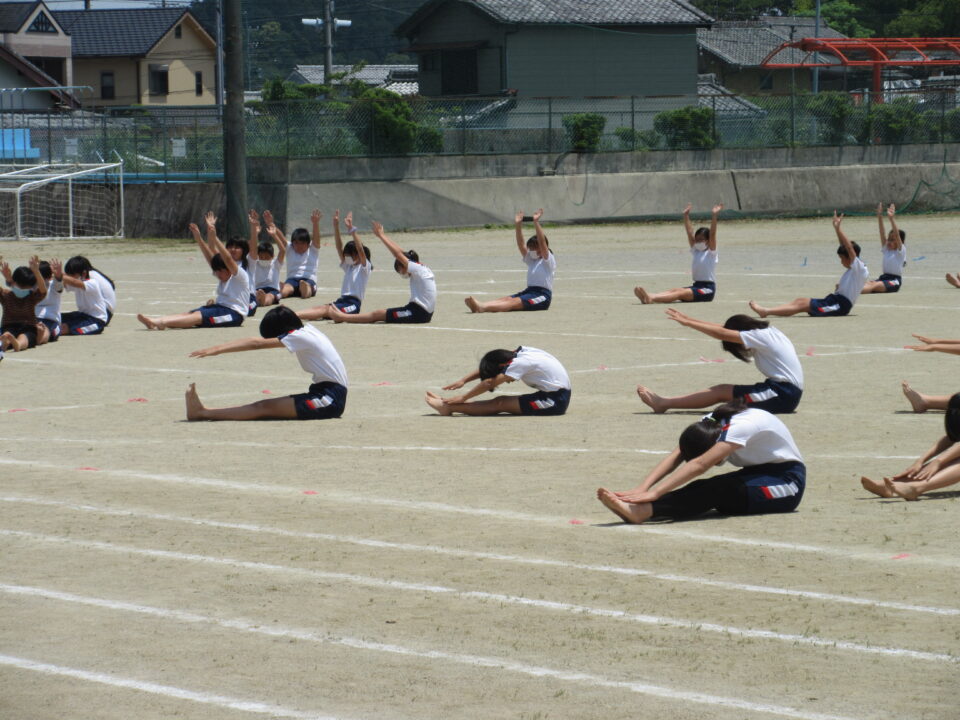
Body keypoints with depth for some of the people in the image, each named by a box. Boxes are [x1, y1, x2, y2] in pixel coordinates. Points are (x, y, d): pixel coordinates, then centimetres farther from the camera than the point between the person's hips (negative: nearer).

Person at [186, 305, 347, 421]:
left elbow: (256, 344, -15)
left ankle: (201, 413, -19)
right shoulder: (307, 330, 14)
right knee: (265, 406, 0)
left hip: (329, 400, -9)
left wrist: (217, 350, -17)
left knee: (265, 408, -14)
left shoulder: (300, 336, -12)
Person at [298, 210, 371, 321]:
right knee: (319, 308, -19)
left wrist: (352, 230, -21)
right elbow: (339, 248, 16)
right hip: (341, 300, 7)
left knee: (325, 310, -27)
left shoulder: (364, 268, 4)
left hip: (353, 304, -7)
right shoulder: (348, 267, 24)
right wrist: (336, 226, 6)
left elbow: (361, 250, -13)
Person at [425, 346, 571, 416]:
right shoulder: (519, 353, 6)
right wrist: (464, 380, 2)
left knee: (500, 404, -11)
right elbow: (485, 369, 11)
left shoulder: (521, 363, -19)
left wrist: (463, 397, -12)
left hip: (555, 401, -9)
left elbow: (490, 383, -17)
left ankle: (448, 407, -12)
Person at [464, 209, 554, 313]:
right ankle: (480, 306, -41)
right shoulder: (531, 260, 22)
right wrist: (518, 226, -3)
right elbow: (521, 245, 10)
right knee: (507, 299, -18)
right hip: (529, 290, 8)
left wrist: (536, 223, -23)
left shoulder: (548, 260, 1)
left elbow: (542, 243, -15)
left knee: (514, 302, -28)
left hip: (543, 295, -8)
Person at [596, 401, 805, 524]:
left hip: (788, 481, -8)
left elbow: (700, 465, -38)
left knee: (714, 490, -32)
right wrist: (642, 488, -30)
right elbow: (675, 457, -15)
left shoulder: (741, 426, -29)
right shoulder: (710, 424, -8)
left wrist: (655, 493, -44)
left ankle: (642, 511, -49)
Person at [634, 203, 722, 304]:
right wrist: (686, 216, 6)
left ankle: (651, 298, -51)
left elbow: (712, 234, -13)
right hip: (696, 286, 7)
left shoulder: (711, 253, -1)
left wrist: (714, 216, -24)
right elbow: (689, 232, 12)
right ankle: (648, 297, -44)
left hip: (708, 289, -7)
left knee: (681, 293, -28)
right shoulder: (696, 251, 17)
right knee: (675, 290, -20)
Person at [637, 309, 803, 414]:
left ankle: (664, 403, -6)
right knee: (723, 390, 4)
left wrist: (688, 322, -8)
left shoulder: (761, 336, -10)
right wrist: (691, 321, 12)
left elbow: (722, 334, -14)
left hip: (782, 395, -9)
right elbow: (724, 330, 16)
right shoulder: (769, 332, 16)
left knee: (721, 392, -7)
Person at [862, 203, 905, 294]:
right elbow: (882, 233, 6)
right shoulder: (886, 249, 15)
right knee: (867, 283, -23)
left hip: (895, 281, -7)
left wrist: (891, 218, -27)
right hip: (884, 276, 7)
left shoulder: (901, 251, -2)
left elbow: (897, 234, -16)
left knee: (875, 285, -31)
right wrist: (879, 216, -4)